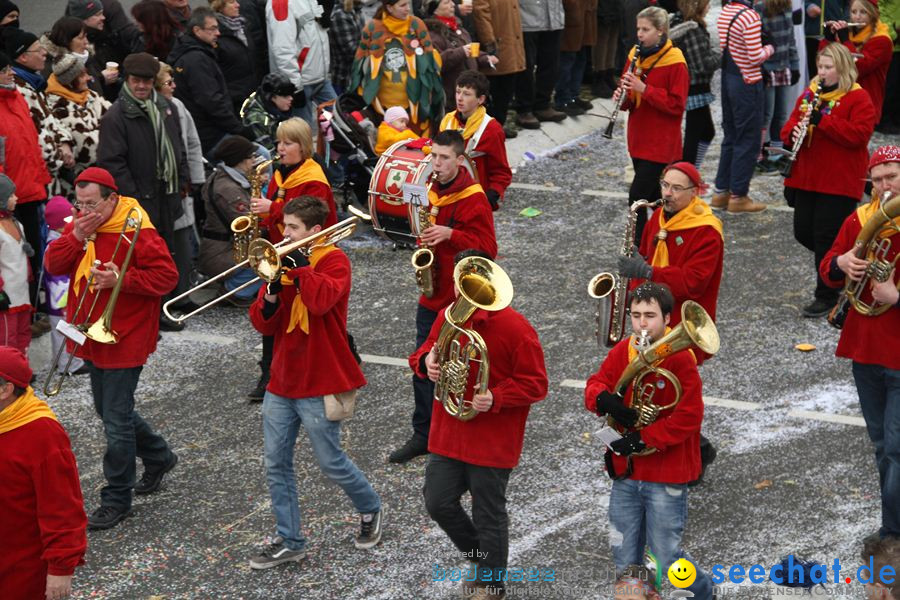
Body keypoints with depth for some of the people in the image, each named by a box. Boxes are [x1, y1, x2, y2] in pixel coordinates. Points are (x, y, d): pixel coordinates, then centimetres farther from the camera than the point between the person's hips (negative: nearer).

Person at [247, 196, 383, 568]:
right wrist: (271, 294, -13)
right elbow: (263, 324, 5)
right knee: (276, 464, 5)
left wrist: (299, 266, -23)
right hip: (282, 383, 7)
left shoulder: (334, 261, -9)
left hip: (318, 386, -7)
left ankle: (370, 510, 28)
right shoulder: (281, 262, 9)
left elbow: (322, 301, -31)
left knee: (331, 463, 2)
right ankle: (289, 541, 14)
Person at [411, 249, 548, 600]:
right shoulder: (449, 316, 1)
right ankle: (480, 557, 35)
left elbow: (535, 384, -15)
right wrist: (426, 363, -11)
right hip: (448, 435, 6)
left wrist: (495, 399, -29)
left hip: (492, 441, -6)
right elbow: (425, 352, 13)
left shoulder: (515, 327, -18)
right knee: (438, 503, 9)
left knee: (488, 514, 8)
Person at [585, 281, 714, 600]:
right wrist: (603, 399, -20)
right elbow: (595, 385, 4)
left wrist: (642, 439, -21)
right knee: (625, 566, 11)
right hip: (625, 476, 5)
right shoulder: (621, 352, 3)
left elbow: (689, 415, -19)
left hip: (666, 479, -5)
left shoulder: (680, 358, -14)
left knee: (665, 561, 4)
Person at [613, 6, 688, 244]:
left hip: (661, 143, -7)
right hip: (638, 139, 7)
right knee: (652, 195, 15)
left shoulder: (675, 62, -14)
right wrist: (622, 96, -10)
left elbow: (676, 104, -17)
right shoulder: (636, 55, 7)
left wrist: (644, 89, -24)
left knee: (637, 197, -11)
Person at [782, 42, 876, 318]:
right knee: (803, 232, 8)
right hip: (807, 178, 7)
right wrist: (792, 132, -9)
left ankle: (826, 297, 7)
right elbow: (792, 123, 16)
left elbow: (859, 134, -18)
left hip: (839, 182, -7)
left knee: (826, 238, -5)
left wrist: (822, 120, -25)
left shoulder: (858, 98, -7)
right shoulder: (810, 93, 13)